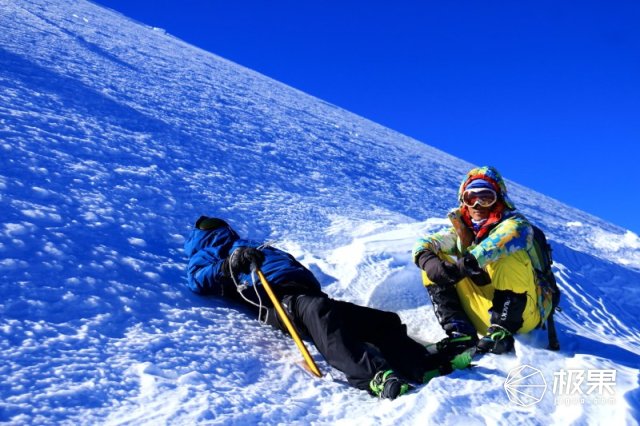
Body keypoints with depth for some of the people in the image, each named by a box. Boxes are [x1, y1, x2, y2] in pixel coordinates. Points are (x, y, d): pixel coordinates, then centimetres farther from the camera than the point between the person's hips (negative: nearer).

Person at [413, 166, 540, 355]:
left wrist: (468, 263, -44)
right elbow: (424, 244, -4)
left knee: (509, 255, -27)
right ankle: (460, 331, -20)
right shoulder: (462, 231, 10)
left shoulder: (515, 223, -6)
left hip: (521, 315, -5)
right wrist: (427, 261, -28)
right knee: (435, 261, -5)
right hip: (483, 319, 5)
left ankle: (501, 332, -25)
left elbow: (510, 233, -32)